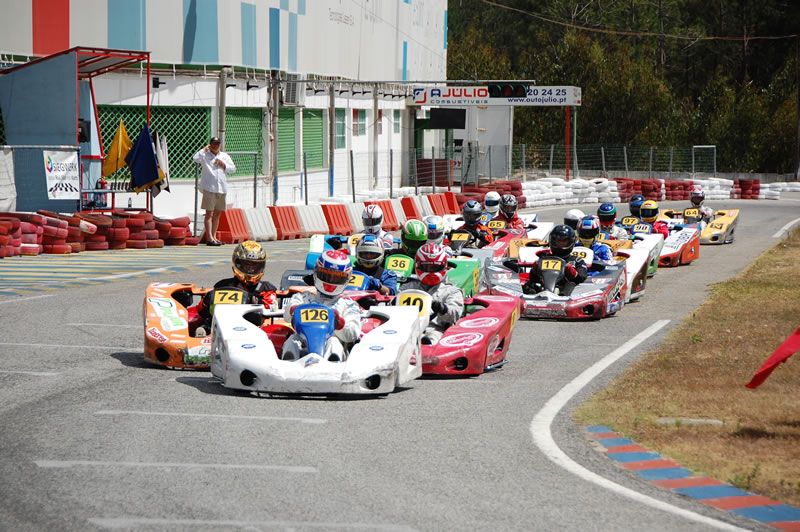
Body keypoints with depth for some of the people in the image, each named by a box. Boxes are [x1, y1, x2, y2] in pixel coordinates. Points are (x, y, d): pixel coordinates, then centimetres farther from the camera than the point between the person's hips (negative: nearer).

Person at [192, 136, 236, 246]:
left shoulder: (225, 156, 16)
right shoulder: (205, 155, 4)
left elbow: (233, 169, 13)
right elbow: (195, 159, -14)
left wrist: (223, 165, -2)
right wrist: (204, 150, -10)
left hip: (222, 188, 5)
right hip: (209, 188, -5)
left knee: (217, 214, 9)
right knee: (209, 213, -8)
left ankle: (213, 236, 18)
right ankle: (209, 238, -12)